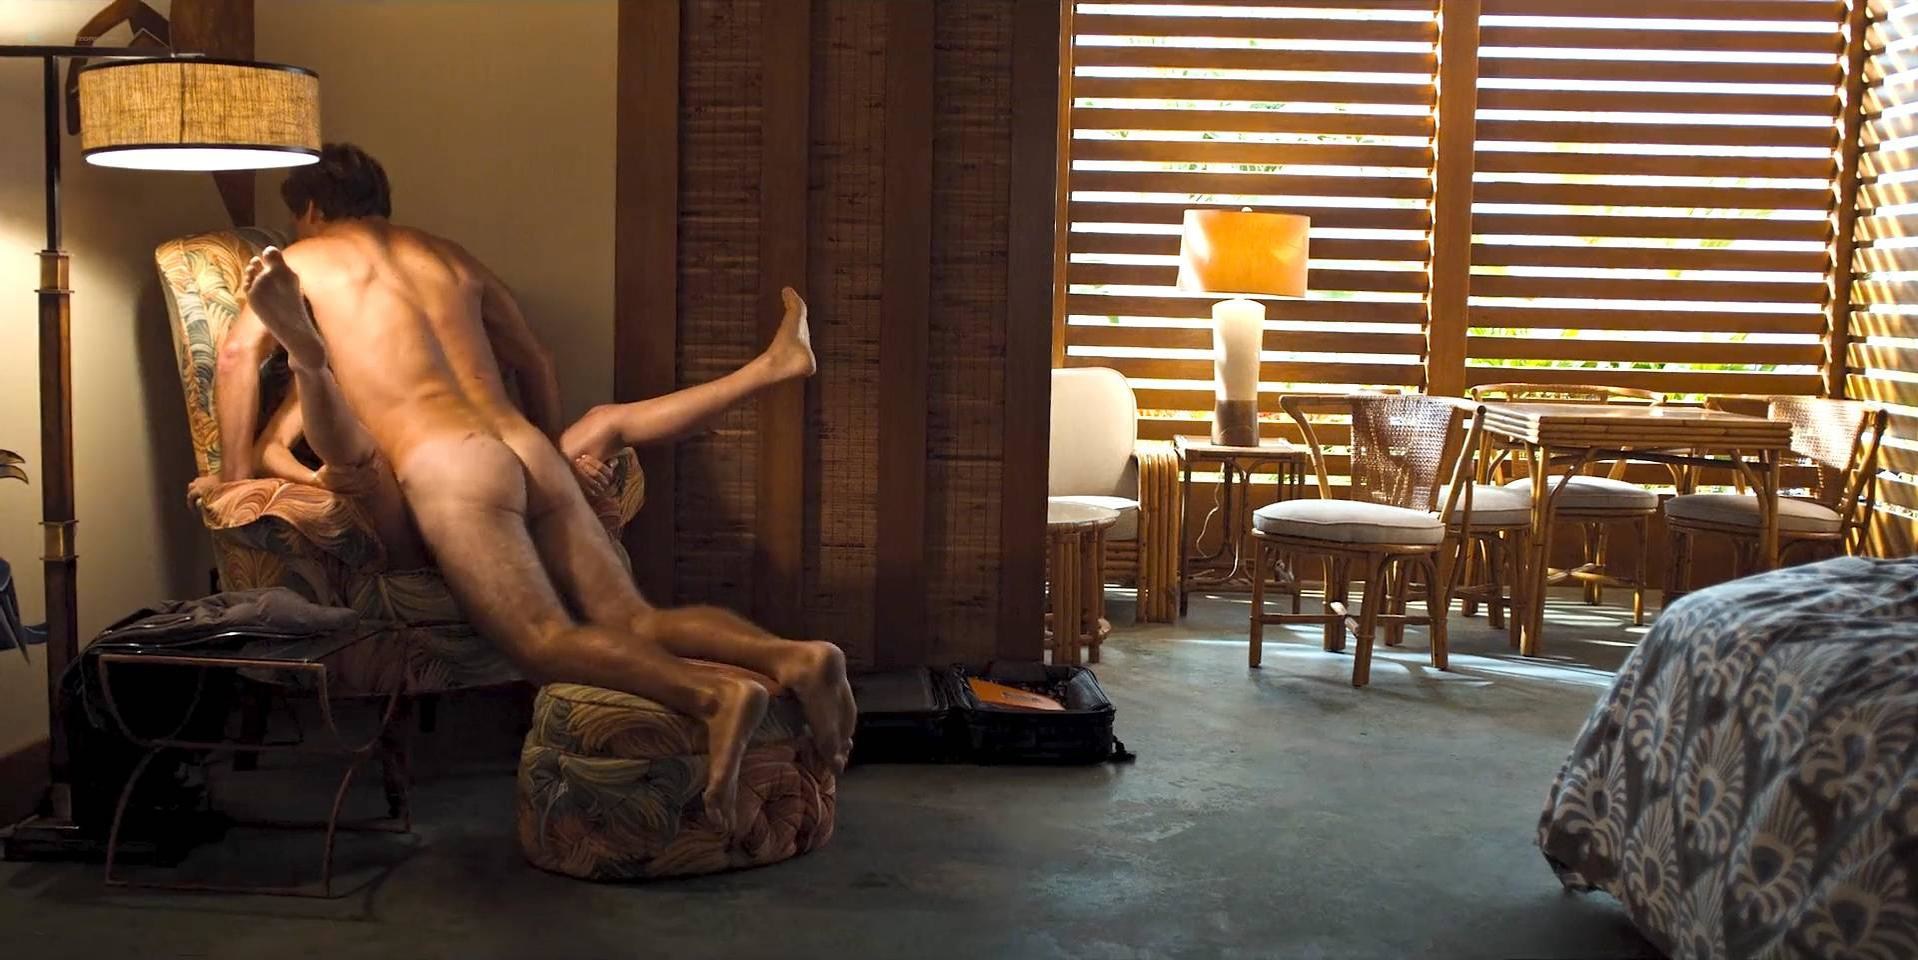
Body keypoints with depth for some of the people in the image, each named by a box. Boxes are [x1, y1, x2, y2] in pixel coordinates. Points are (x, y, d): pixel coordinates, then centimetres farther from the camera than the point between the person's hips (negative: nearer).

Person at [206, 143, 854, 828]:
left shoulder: (307, 258, 18)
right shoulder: (448, 255, 30)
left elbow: (237, 355, 11)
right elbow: (533, 362, 33)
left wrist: (236, 478, 19)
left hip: (448, 468, -5)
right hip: (529, 450, 6)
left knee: (546, 643, -18)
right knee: (634, 620, -4)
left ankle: (712, 694, -40)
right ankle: (789, 656, -27)